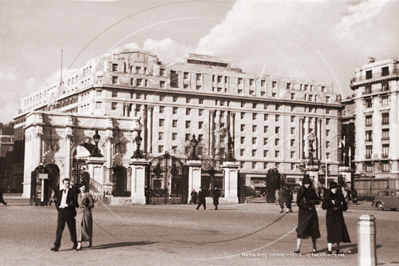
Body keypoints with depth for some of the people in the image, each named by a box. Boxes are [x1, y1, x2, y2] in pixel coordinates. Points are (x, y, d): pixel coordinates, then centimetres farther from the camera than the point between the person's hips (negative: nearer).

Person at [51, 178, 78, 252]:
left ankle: (75, 243, 24)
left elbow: (75, 202, -7)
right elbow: (56, 202, 20)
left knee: (72, 228, 6)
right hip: (61, 212, 3)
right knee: (59, 229, -5)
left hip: (69, 212, -3)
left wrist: (67, 205, -15)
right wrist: (58, 207, 3)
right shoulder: (59, 192, 15)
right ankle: (56, 246, -9)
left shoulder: (72, 192, 1)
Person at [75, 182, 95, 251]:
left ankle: (90, 240, 29)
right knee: (79, 227, -4)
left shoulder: (88, 195, -2)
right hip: (79, 212, 4)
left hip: (86, 212, -4)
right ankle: (79, 245, -7)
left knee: (87, 227, 1)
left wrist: (86, 207, -9)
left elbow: (92, 204, -2)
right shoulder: (78, 195, 13)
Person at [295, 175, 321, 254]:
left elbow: (317, 199, 16)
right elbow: (298, 203, -10)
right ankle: (298, 248, -16)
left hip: (312, 212, 4)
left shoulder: (312, 191, 6)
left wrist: (314, 201, -7)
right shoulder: (300, 191, -5)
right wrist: (307, 207, -19)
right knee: (301, 230, -13)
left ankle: (314, 247, 24)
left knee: (313, 230, 8)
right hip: (303, 212, -4)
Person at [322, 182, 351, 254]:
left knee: (339, 232, 7)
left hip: (339, 216, 3)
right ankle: (329, 250, -17)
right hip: (330, 216, -3)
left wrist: (338, 208, -13)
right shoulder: (328, 196, -3)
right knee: (331, 232, -14)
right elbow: (323, 207, -10)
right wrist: (331, 202, -21)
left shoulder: (340, 196, 3)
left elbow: (345, 207, 5)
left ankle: (338, 249, 22)